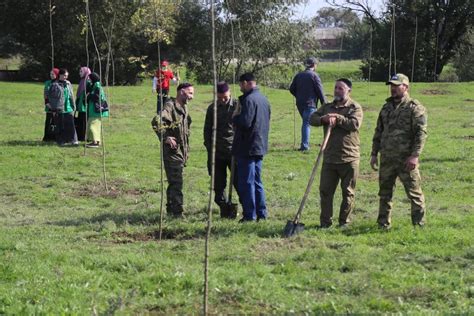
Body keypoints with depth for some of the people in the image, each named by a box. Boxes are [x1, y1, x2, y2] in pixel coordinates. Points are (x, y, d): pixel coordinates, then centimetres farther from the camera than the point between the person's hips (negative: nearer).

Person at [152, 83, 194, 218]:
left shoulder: (184, 108, 15)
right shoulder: (170, 106, -15)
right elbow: (156, 122, -29)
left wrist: (186, 151, 23)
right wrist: (165, 138, -25)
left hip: (181, 151, 9)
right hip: (172, 151, -9)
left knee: (174, 181, 17)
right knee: (176, 182, -9)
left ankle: (171, 208, 26)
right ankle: (177, 211, -6)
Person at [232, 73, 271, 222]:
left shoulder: (249, 99, -17)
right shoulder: (264, 99, 12)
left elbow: (245, 122, -25)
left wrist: (235, 117, -6)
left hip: (248, 147, -9)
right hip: (260, 146, 9)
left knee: (246, 182, -3)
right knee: (257, 181, 15)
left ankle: (250, 215, -2)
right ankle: (261, 213, 16)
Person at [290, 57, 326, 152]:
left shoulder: (298, 75, 9)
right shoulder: (314, 75, -9)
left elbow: (292, 89, 12)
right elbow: (319, 90, -10)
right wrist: (324, 103, -3)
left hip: (300, 104, 6)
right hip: (310, 103, -6)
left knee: (305, 123, 18)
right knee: (307, 123, -4)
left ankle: (304, 144, 19)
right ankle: (305, 145, -8)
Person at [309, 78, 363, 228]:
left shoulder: (355, 108, -1)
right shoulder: (327, 107, 13)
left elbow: (355, 124, -17)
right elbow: (312, 119, 2)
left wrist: (337, 118, -18)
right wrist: (323, 119, -17)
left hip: (349, 159, -4)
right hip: (329, 158, 4)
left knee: (348, 192, 4)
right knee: (325, 190, 4)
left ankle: (344, 221, 15)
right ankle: (325, 222, 11)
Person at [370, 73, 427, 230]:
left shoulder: (415, 108, -6)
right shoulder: (386, 107, 16)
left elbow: (421, 133, -13)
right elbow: (378, 132, 21)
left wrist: (415, 155, -20)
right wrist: (374, 153, 15)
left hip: (406, 159, -6)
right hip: (387, 158, 6)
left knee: (414, 192, -2)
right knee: (385, 192, 11)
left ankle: (419, 223, 5)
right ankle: (383, 224, 20)